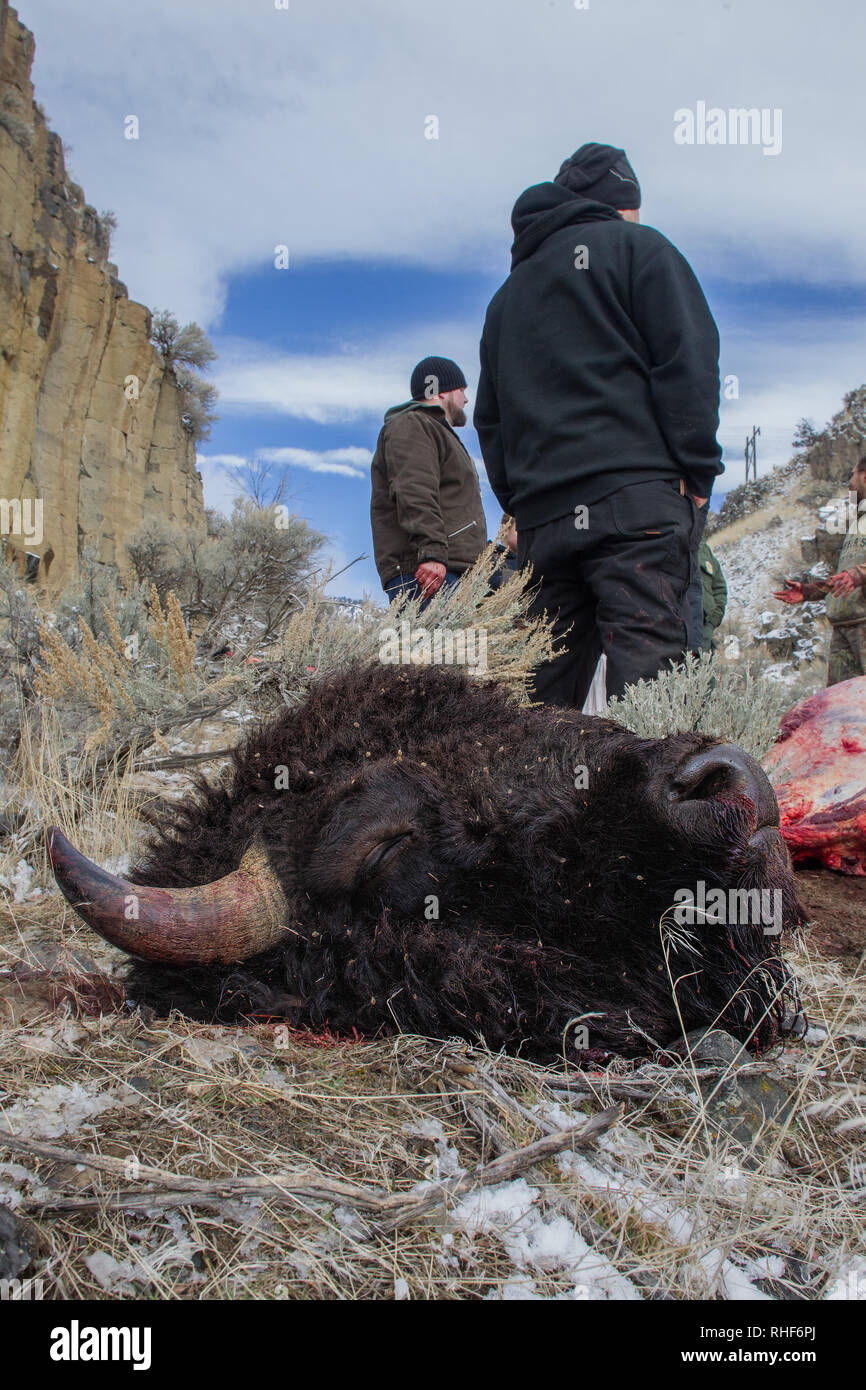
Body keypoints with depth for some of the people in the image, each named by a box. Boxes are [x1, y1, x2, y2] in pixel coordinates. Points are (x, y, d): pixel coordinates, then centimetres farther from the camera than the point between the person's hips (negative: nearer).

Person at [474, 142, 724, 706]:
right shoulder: (635, 246, 10)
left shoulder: (508, 293, 27)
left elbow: (489, 419, 23)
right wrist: (698, 473, -3)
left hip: (541, 517, 6)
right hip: (637, 497, -6)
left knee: (546, 693, 8)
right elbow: (687, 357, -3)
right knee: (653, 683, -14)